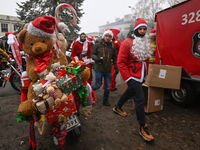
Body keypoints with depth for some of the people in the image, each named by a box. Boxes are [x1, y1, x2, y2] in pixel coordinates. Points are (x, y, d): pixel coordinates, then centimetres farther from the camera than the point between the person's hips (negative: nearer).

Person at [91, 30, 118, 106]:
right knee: (98, 85, 2)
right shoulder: (98, 45, -2)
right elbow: (92, 54, 3)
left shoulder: (112, 46, 5)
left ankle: (105, 100, 29)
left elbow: (114, 58, 11)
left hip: (108, 70, 3)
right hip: (99, 69, -3)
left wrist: (116, 68, 7)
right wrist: (97, 58, -17)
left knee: (108, 87, 9)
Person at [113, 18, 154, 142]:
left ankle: (118, 107, 48)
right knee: (140, 100, -8)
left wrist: (145, 73, 17)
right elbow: (121, 62, -17)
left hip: (141, 77, 8)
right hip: (133, 77, -8)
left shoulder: (146, 43, 11)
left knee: (129, 93, 23)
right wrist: (127, 78, -18)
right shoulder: (127, 43, -14)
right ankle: (143, 128, 8)